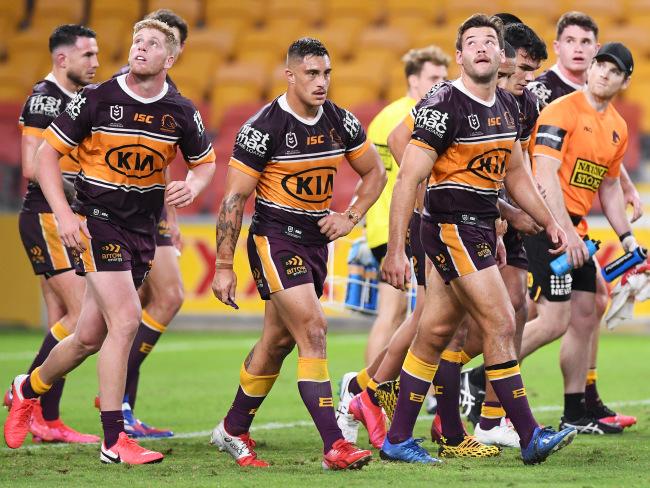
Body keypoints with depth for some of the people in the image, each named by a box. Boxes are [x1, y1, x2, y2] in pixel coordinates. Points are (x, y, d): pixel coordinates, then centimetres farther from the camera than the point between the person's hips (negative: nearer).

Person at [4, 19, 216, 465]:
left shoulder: (180, 112, 1)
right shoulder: (97, 99, -9)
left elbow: (205, 162, 17)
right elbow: (47, 153, -3)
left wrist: (192, 186, -7)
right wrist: (64, 214, -14)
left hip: (143, 227, 5)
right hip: (96, 219, -5)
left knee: (91, 337, 9)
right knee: (125, 319, -19)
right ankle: (114, 441, -14)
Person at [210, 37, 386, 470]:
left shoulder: (340, 122, 1)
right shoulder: (264, 127, -15)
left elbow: (375, 172, 16)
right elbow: (235, 198, -12)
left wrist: (350, 217, 0)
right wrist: (224, 266, -12)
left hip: (316, 240, 7)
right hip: (275, 237, -6)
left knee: (279, 341, 14)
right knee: (312, 330, -18)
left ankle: (233, 431, 31)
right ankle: (335, 446, -21)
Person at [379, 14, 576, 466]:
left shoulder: (508, 106, 11)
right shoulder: (444, 105, -14)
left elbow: (516, 175, 24)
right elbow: (408, 179, -15)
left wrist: (550, 222, 17)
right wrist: (395, 250, -19)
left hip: (482, 228, 8)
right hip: (452, 228, -8)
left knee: (435, 333, 10)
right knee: (501, 323, -12)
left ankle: (398, 440, 15)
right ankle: (530, 437, -9)